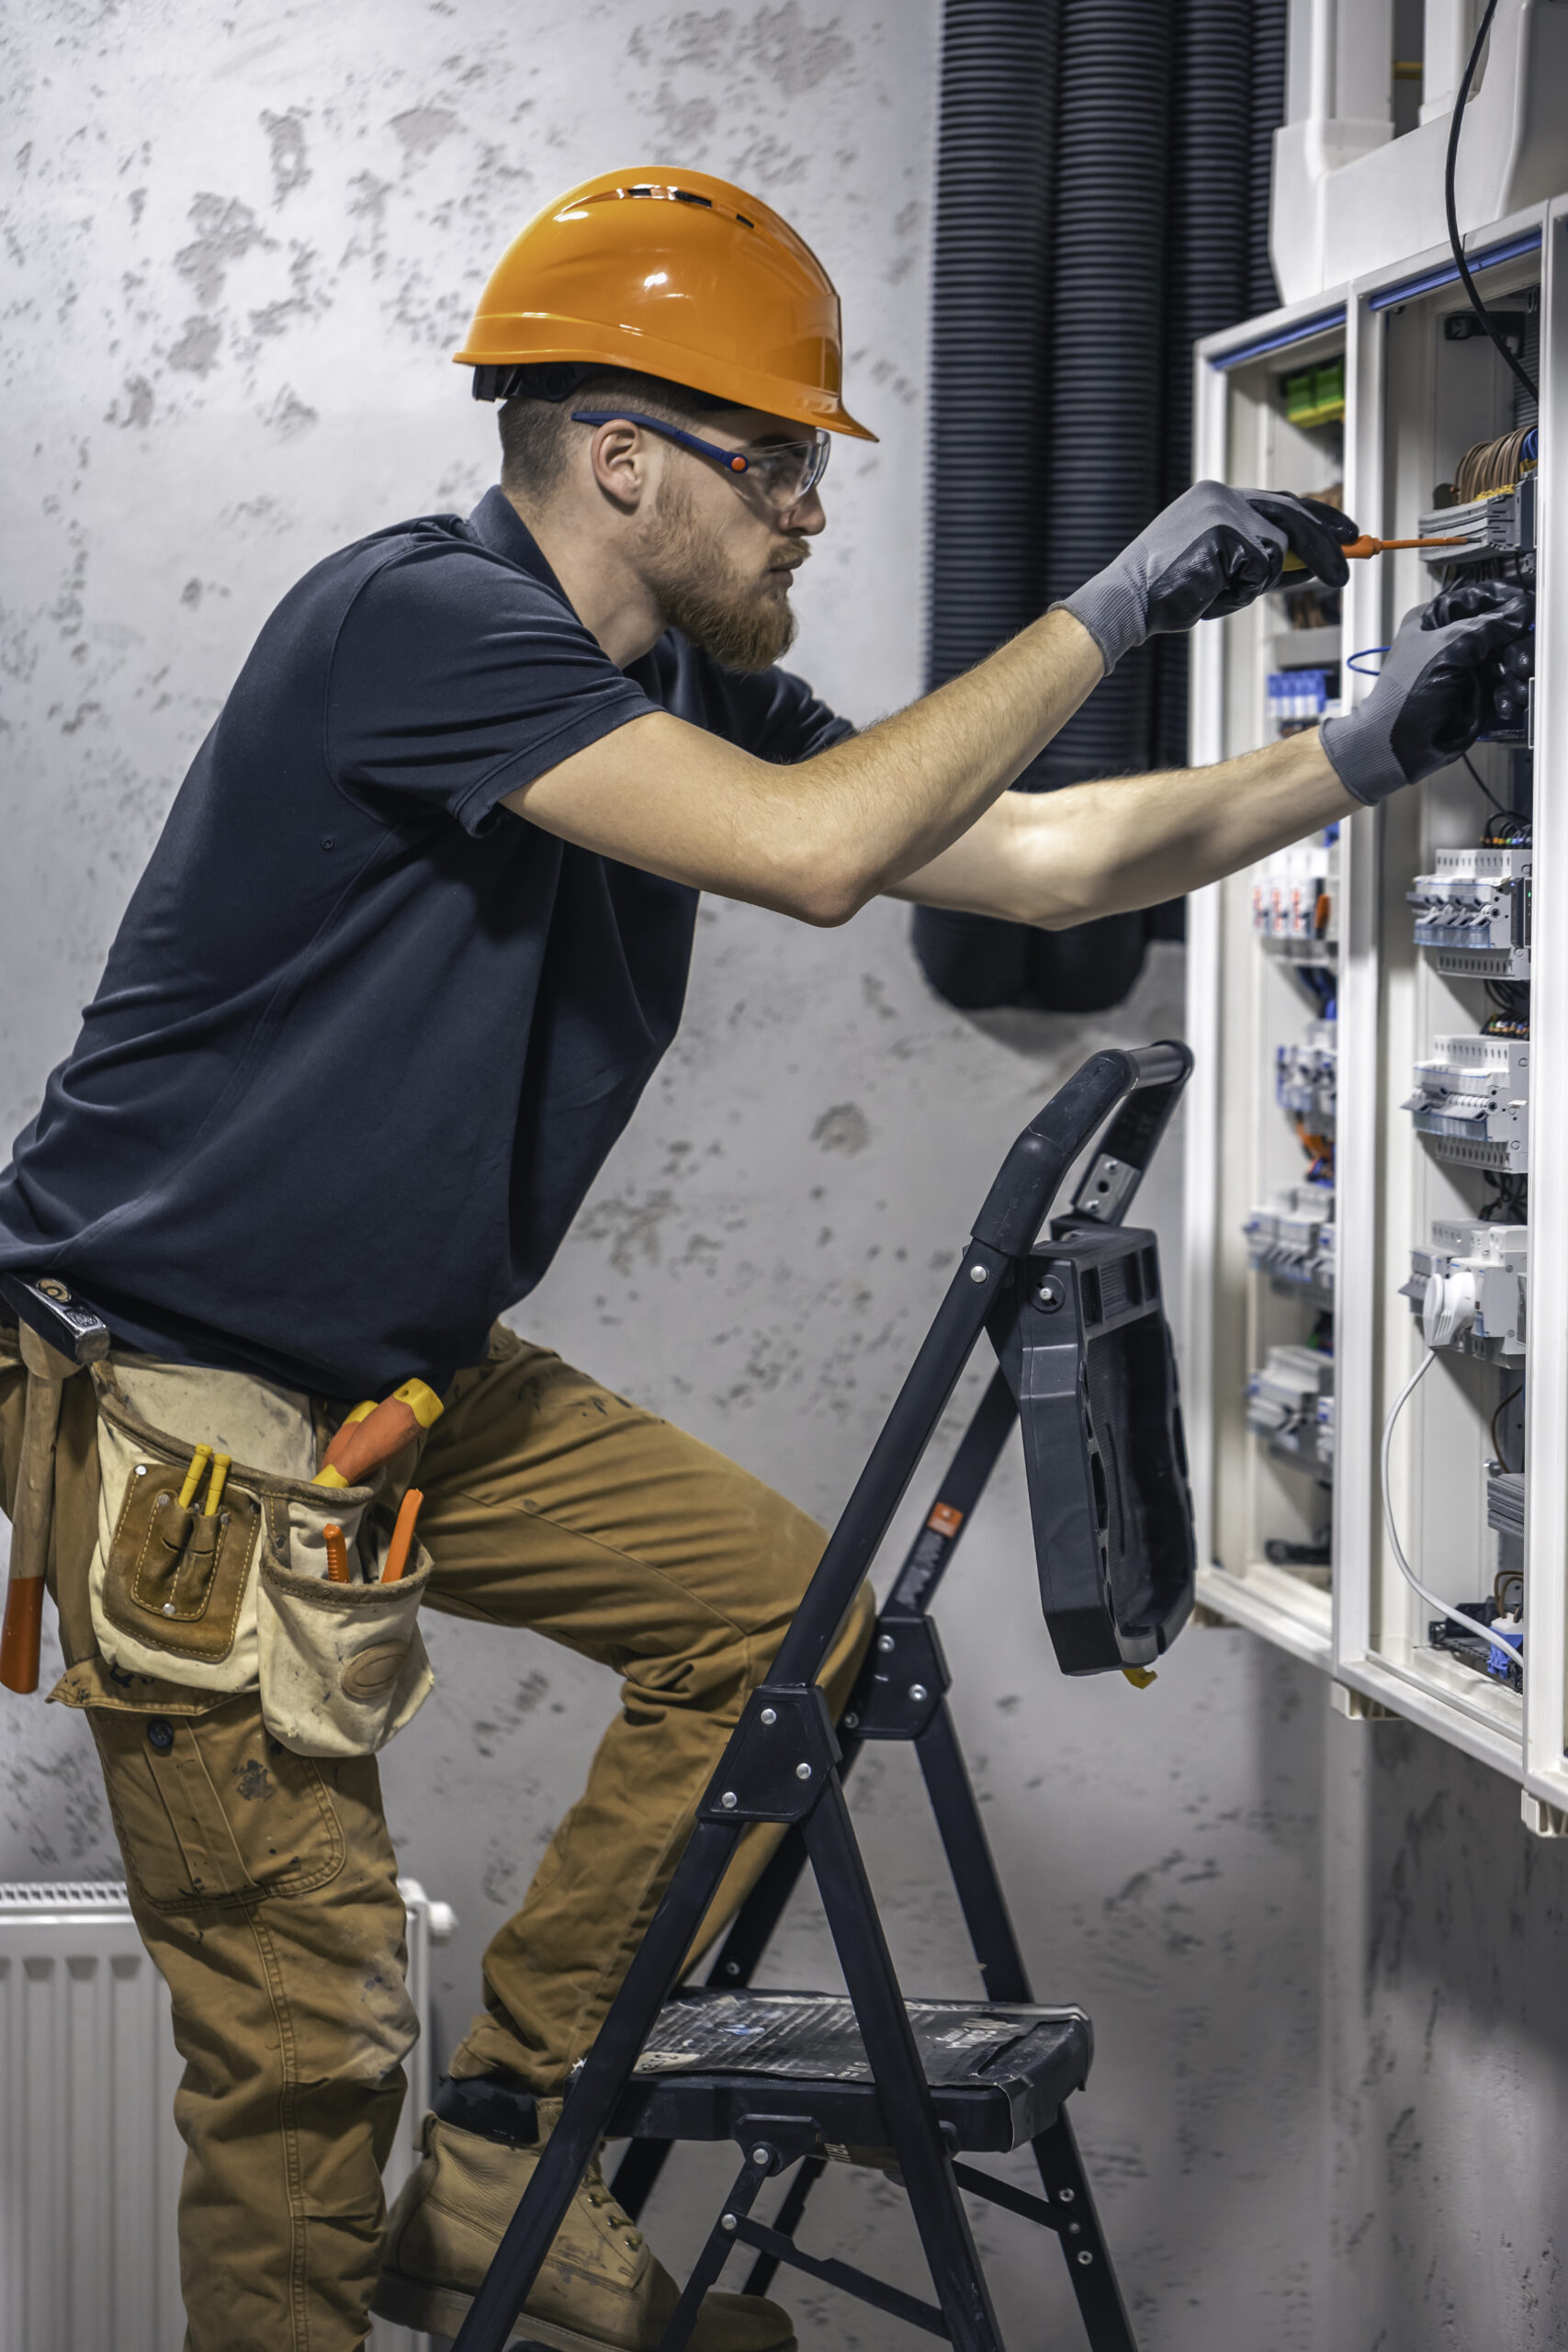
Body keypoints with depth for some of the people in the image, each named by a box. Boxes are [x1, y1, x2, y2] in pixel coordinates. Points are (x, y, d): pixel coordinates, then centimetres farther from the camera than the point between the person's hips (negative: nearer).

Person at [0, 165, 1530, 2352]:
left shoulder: (685, 697, 7)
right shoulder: (421, 617, -21)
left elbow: (1042, 858, 9)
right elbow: (816, 849, -30)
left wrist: (1362, 757, 0)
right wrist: (1114, 610, -23)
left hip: (417, 1379, 9)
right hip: (189, 1413, -9)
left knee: (787, 1605, 7)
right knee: (302, 2040, -6)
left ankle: (498, 2176, 14)